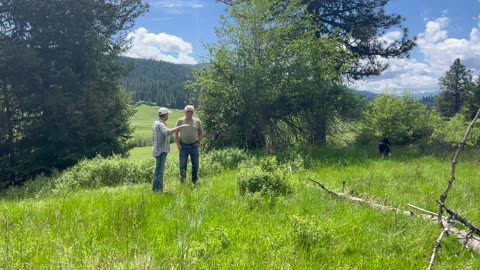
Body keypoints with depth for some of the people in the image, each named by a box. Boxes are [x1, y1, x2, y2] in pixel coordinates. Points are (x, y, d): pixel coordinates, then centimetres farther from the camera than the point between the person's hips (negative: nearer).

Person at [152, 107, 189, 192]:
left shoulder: (156, 123, 13)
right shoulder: (160, 124, -18)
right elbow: (167, 132, -36)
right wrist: (180, 127, -33)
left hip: (159, 150, 10)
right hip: (161, 151, -10)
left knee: (160, 170, 15)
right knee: (159, 171, -7)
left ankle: (158, 189, 21)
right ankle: (157, 190, -5)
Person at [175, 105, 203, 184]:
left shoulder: (197, 121, 4)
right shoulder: (180, 121, 1)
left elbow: (201, 132, 15)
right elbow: (176, 133, 7)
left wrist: (199, 141, 4)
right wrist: (178, 144, -1)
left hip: (194, 146, 1)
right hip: (183, 146, -1)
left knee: (195, 165, 7)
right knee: (182, 165, -3)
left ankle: (194, 180, 20)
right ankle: (183, 177, 14)